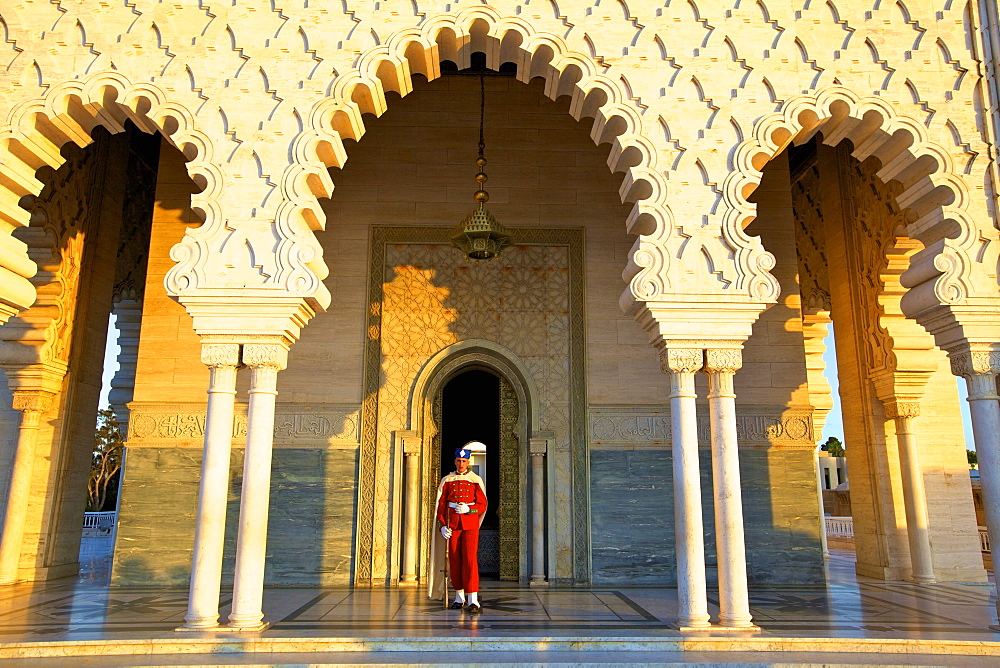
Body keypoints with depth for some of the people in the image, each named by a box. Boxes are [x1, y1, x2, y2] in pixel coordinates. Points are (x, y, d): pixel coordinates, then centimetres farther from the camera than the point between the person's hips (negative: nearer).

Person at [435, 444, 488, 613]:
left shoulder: (476, 480, 4)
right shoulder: (447, 480, 8)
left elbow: (483, 505, 3)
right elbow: (441, 504, 7)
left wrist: (468, 509, -16)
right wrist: (443, 525, -3)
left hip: (470, 524, -2)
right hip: (453, 524, 2)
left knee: (469, 559, -10)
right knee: (454, 560, 5)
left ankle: (473, 601, -12)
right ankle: (460, 597, 20)